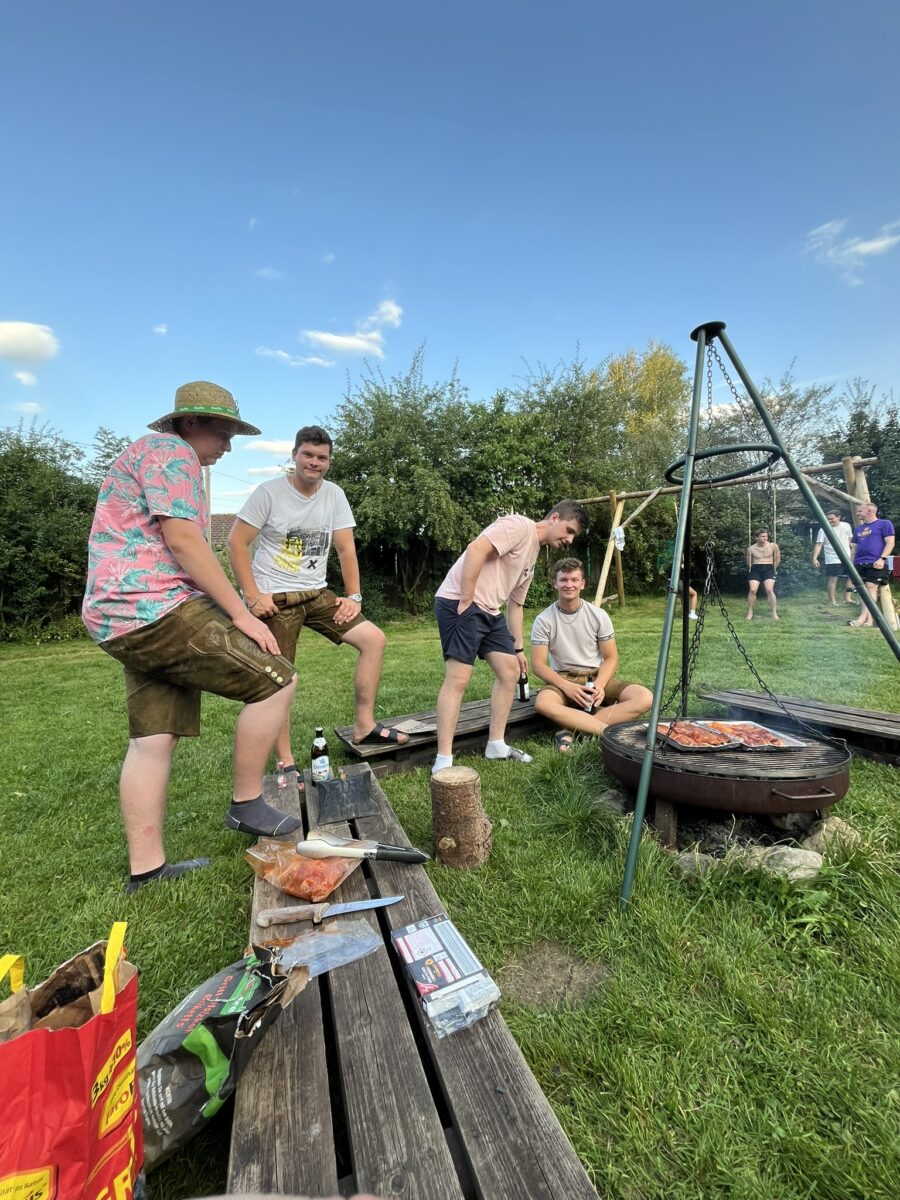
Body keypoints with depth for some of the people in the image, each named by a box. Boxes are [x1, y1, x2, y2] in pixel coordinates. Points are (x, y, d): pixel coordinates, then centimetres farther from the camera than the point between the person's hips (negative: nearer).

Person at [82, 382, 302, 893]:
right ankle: (247, 804, 4)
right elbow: (182, 540, -17)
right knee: (275, 681, -9)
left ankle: (146, 867, 20)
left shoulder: (149, 455, 29)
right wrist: (242, 614, -16)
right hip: (157, 610, -11)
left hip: (124, 621, 11)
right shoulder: (169, 450, -5)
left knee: (153, 741, 11)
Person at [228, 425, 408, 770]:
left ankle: (364, 725, 5)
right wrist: (252, 596, -15)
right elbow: (236, 543, -8)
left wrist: (353, 596, -3)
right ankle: (285, 763, 10)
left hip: (317, 593, 5)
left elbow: (346, 548, 5)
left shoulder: (334, 495, 4)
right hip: (274, 598, -4)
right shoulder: (269, 492, -7)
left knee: (373, 639, -5)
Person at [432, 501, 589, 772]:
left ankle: (496, 745, 18)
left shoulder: (533, 556, 22)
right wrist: (465, 602, -20)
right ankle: (443, 761, -7)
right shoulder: (520, 526, -8)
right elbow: (476, 549, -22)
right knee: (458, 678, -13)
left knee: (510, 670, 8)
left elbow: (515, 604, 25)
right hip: (459, 603, -10)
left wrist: (518, 648, 23)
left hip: (489, 611, 10)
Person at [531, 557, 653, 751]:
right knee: (543, 703, -37)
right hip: (563, 679, -2)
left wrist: (599, 685, -18)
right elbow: (538, 664, -9)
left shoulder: (598, 615, -2)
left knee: (645, 697, -23)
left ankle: (572, 729, -27)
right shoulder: (543, 620, -7)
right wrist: (567, 687, -22)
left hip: (597, 677, 3)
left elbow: (610, 658, 1)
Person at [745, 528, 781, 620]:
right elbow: (749, 562, 16)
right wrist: (754, 569, 12)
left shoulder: (773, 546, 1)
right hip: (755, 569, 1)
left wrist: (773, 569, 15)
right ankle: (750, 612, -4)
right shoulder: (751, 548, 2)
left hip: (768, 568, -1)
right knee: (752, 590, -17)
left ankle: (774, 613, -10)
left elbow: (777, 559, 14)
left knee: (769, 590, -20)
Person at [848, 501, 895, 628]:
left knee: (871, 588, -14)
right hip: (859, 564, 6)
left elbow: (890, 542, -4)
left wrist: (882, 558, -15)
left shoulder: (884, 524, 4)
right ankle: (869, 620, 4)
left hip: (875, 564, -6)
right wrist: (851, 564, 15)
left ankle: (862, 619, -24)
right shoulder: (858, 528, 22)